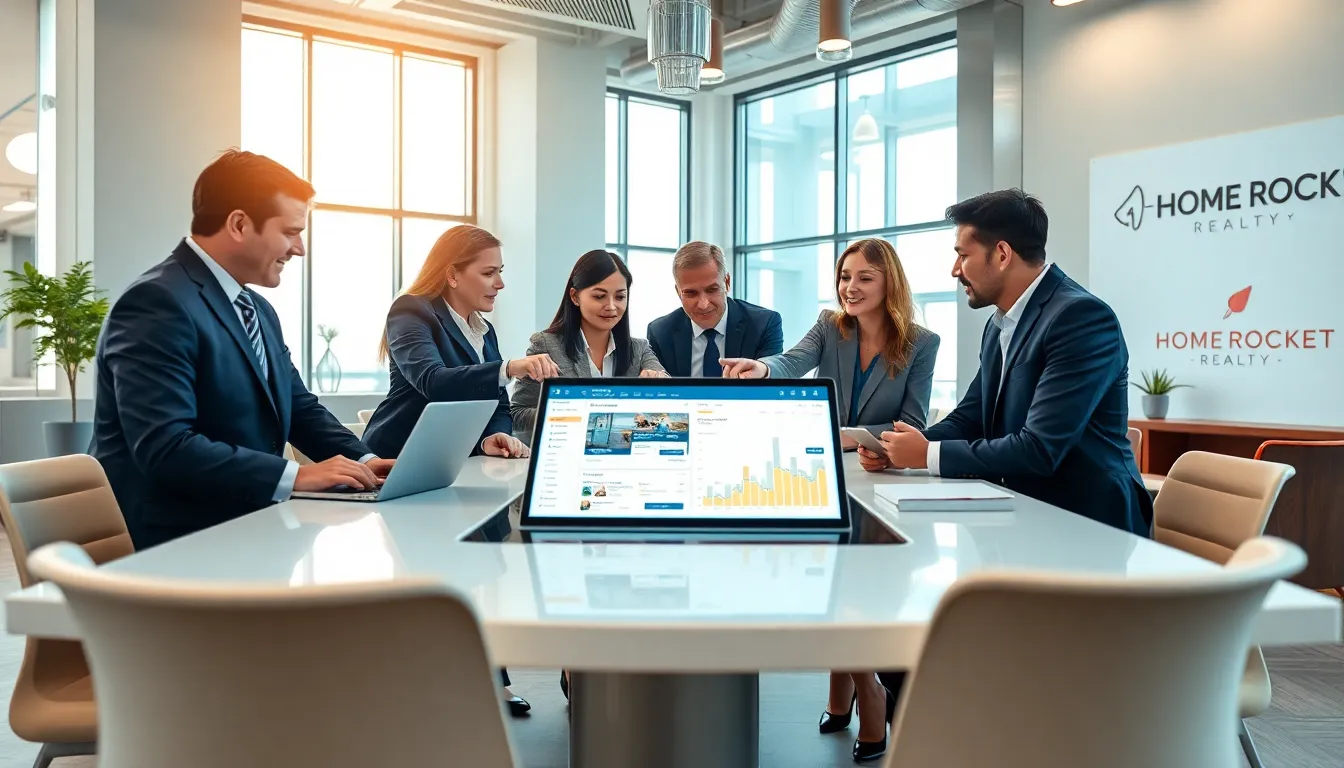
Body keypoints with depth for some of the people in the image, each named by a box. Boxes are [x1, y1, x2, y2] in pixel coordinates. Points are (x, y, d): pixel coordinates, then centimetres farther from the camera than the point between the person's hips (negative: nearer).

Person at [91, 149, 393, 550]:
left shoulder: (260, 310, 14)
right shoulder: (158, 303, -17)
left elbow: (300, 408, 16)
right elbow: (165, 448, -26)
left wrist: (363, 461, -2)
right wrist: (295, 476, -27)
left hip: (243, 525, 9)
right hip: (172, 543, -9)